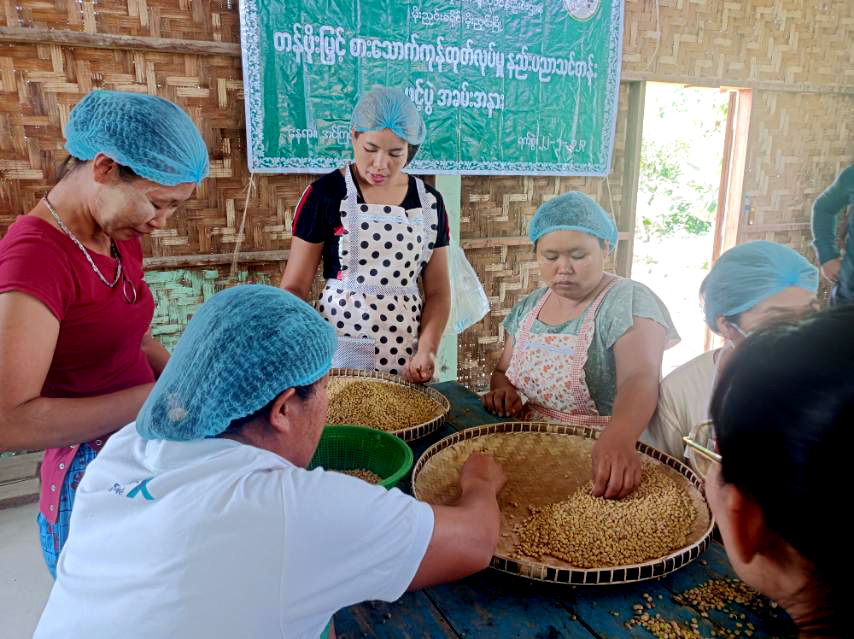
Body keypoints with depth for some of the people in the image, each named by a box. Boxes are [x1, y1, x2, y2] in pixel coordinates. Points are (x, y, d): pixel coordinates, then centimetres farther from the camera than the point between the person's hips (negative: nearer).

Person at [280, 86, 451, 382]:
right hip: (337, 351, -3)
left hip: (404, 352, 3)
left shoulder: (429, 202, 3)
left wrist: (427, 350, -9)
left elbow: (437, 291, 6)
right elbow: (295, 286, -4)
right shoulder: (325, 194, -6)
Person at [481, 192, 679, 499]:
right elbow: (502, 372, 19)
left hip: (599, 456, -5)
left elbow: (640, 378, -26)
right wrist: (503, 391, -4)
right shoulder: (529, 307, 8)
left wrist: (618, 438, -45)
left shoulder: (629, 301, -10)